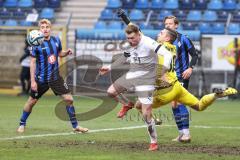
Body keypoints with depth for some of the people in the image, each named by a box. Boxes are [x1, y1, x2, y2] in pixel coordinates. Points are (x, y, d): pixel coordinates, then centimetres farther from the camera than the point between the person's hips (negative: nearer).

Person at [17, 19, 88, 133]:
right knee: (32, 101, 6)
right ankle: (22, 125, 26)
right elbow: (32, 62, -10)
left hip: (55, 77, 3)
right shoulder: (37, 44, -13)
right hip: (41, 79, -3)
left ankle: (75, 126, 9)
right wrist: (32, 81, -13)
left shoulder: (56, 40, 0)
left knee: (69, 99, -2)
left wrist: (66, 52, -6)